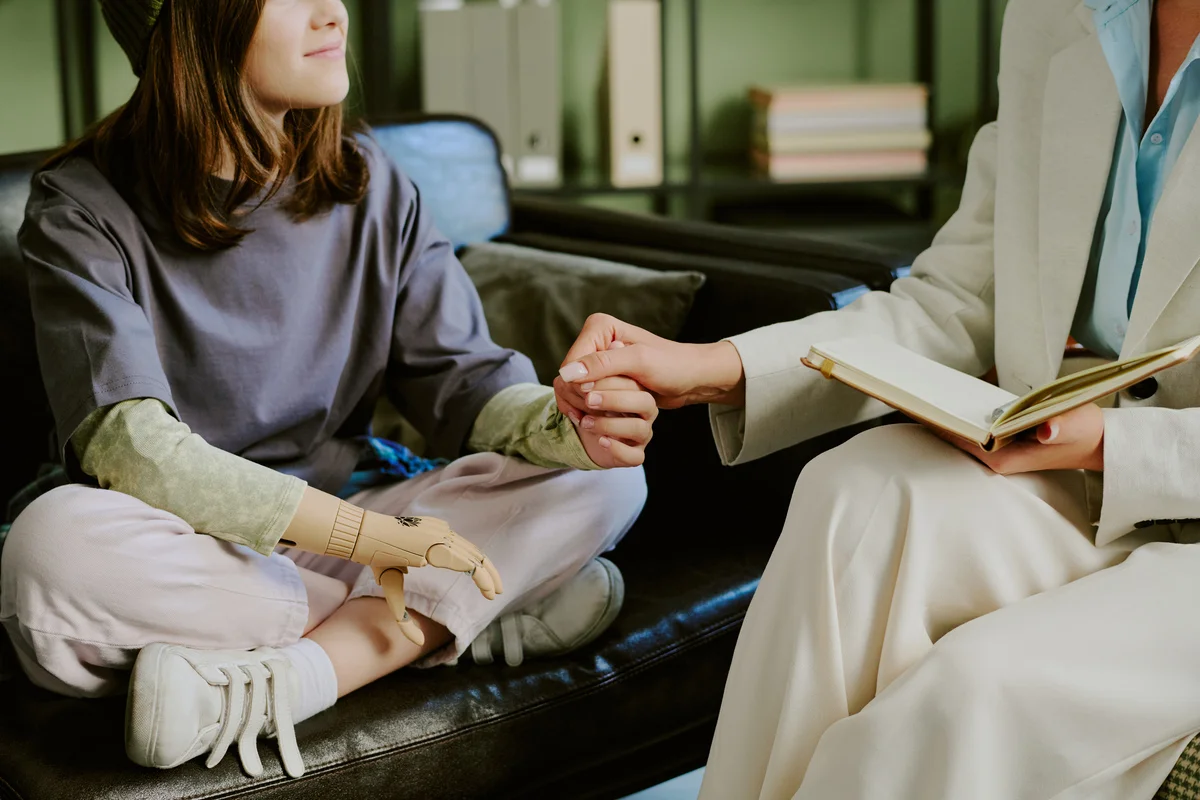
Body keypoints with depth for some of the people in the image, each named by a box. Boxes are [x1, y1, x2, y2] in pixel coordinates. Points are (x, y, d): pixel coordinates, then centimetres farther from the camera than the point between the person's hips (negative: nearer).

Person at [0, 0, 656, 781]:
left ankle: (270, 682, -25)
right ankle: (442, 624, -19)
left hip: (343, 521, 4)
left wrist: (566, 424, -27)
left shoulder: (370, 187, 3)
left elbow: (464, 378, -2)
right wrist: (367, 534, -32)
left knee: (607, 483, -13)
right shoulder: (83, 211, -10)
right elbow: (133, 446, -22)